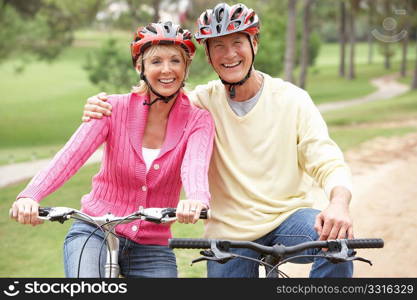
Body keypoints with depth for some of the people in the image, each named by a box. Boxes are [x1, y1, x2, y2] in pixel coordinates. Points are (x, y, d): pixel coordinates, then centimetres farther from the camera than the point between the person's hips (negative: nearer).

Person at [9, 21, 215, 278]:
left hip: (152, 249, 2)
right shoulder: (115, 108, -7)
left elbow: (195, 166, -26)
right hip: (95, 232, -1)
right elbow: (71, 155, -21)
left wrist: (197, 200, -51)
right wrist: (30, 196, -40)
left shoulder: (198, 121, -5)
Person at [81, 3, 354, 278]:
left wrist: (339, 203, -34)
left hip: (287, 218, -1)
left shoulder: (291, 99, -7)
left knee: (338, 239, -29)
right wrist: (103, 109, -25)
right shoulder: (203, 102, -3)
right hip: (229, 233, 2)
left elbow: (329, 164, -11)